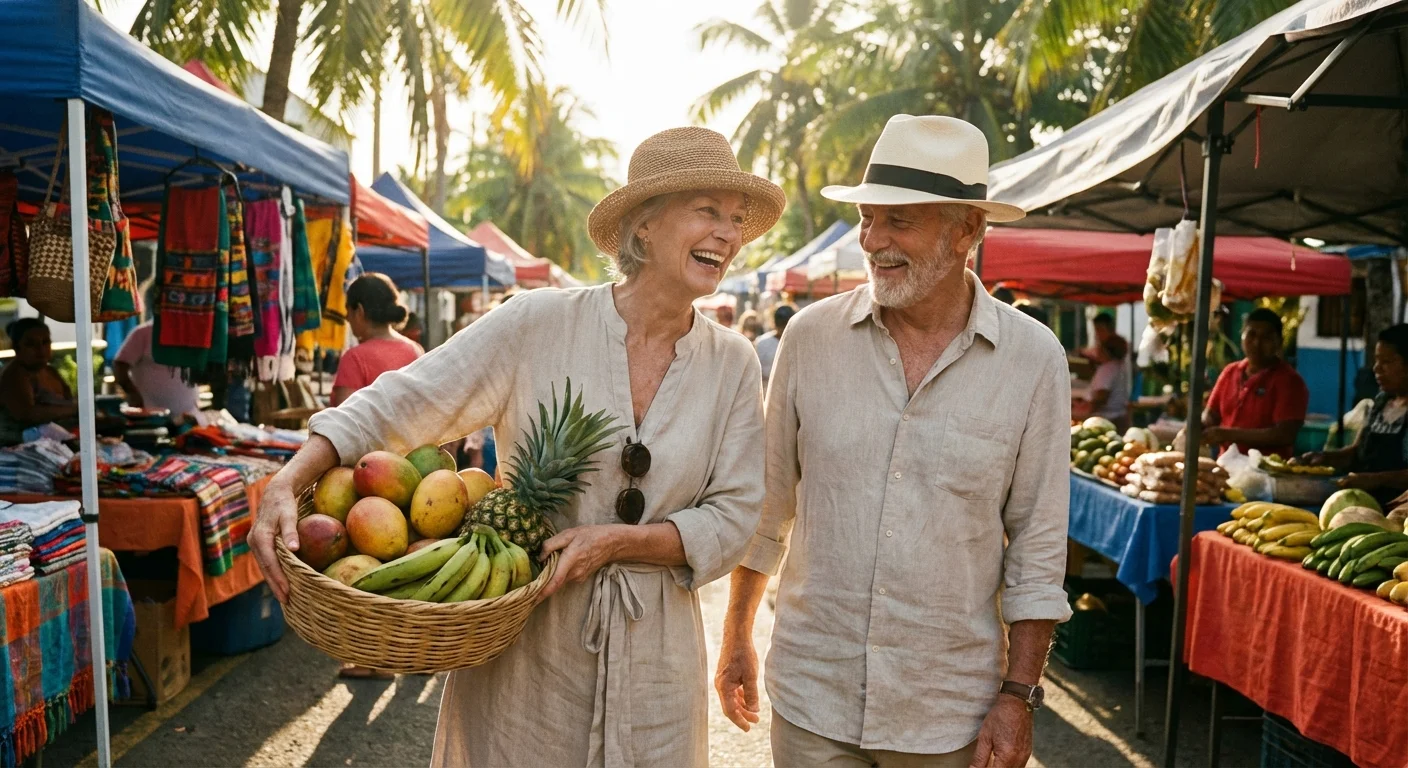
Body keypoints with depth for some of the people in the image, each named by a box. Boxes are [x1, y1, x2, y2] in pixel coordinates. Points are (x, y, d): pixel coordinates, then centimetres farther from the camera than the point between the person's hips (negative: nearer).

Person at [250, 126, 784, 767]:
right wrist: (286, 485, -22)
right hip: (523, 649, -2)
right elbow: (396, 405, -10)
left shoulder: (732, 366, -1)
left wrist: (617, 541, -17)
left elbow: (734, 518, -4)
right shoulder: (539, 323, -10)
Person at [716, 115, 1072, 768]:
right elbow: (768, 501, 3)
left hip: (948, 711, 0)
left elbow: (1038, 542, -3)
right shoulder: (811, 335, -6)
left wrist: (1019, 694, -3)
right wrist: (737, 636, 8)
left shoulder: (1034, 360, -8)